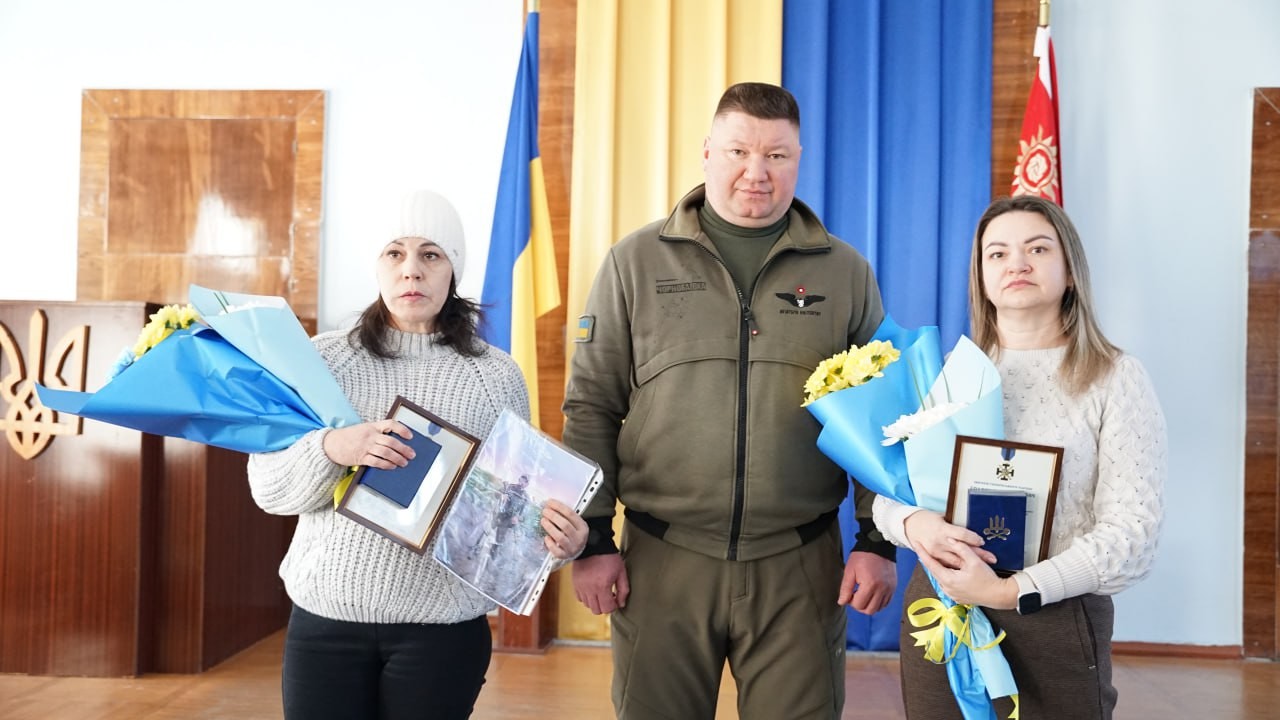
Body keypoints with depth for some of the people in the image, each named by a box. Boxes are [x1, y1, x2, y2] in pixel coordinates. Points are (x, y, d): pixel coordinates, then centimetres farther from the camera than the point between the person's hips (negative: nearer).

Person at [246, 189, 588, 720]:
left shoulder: (496, 376, 0)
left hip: (443, 626, 0)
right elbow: (267, 486, -1)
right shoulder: (321, 358, 1)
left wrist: (558, 538, -18)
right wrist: (330, 448, -21)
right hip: (324, 617, 1)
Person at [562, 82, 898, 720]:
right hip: (661, 561, 0)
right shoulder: (636, 262, 3)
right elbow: (590, 408, 2)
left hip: (799, 568, 1)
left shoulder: (845, 272, 6)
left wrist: (878, 541, 1)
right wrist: (592, 540, -2)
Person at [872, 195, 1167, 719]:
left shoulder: (1115, 379, -4)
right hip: (938, 613, 3)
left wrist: (1012, 592, -20)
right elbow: (888, 493, 6)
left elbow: (1132, 532, -10)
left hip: (1056, 622, -2)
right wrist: (915, 524, -17)